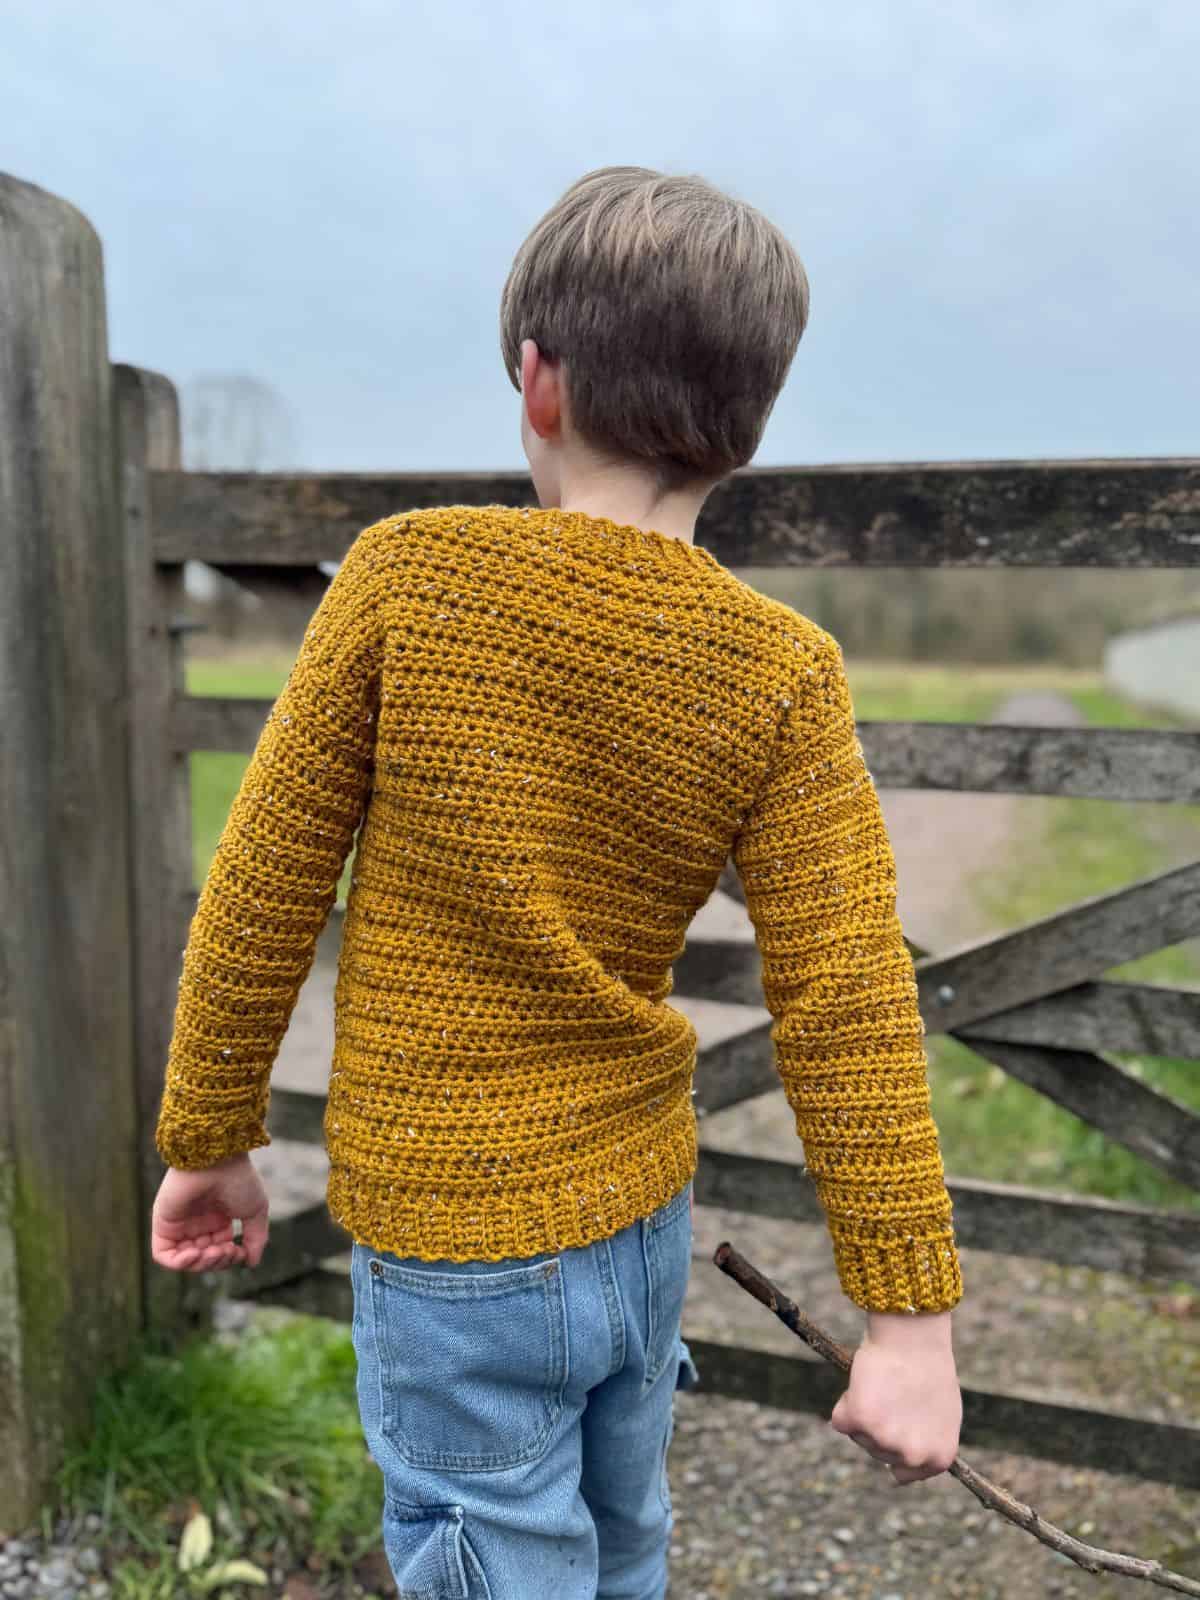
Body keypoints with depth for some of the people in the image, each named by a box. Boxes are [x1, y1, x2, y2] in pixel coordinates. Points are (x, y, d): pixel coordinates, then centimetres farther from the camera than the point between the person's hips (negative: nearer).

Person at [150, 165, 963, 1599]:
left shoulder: (406, 575, -16)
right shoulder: (782, 677, -11)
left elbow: (263, 891, -11)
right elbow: (847, 1011, -13)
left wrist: (208, 1138, 3)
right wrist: (909, 1314, -6)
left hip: (448, 1240, -3)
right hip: (643, 1214, 3)